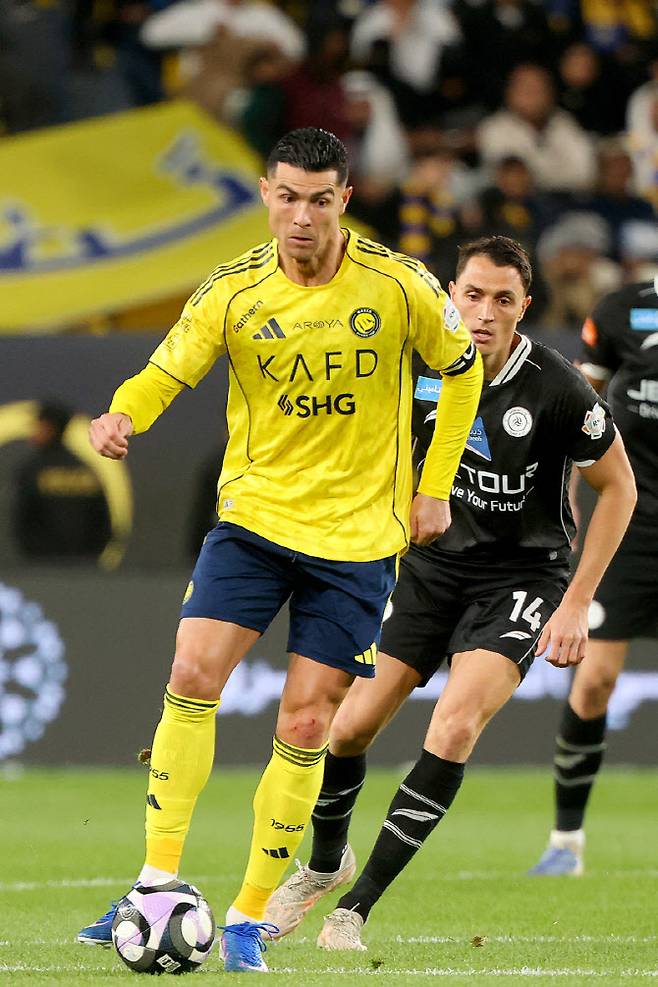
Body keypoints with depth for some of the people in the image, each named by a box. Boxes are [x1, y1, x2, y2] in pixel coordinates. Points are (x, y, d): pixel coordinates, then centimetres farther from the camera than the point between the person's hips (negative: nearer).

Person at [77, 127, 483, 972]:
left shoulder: (399, 287, -7)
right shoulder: (231, 294, -5)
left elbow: (460, 371, 8)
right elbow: (164, 373, -3)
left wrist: (434, 487, 5)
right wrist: (123, 414, -27)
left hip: (357, 536, -1)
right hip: (254, 515, 1)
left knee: (305, 726, -2)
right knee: (192, 676, -17)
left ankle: (249, 917, 9)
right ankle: (159, 883, -9)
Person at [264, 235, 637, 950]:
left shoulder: (558, 390, -20)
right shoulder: (422, 368, -10)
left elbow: (617, 488, -6)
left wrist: (575, 604, -8)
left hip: (521, 575, -4)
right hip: (432, 565, 4)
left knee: (454, 729, -23)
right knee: (350, 727, -1)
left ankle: (357, 906, -13)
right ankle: (326, 864, 31)